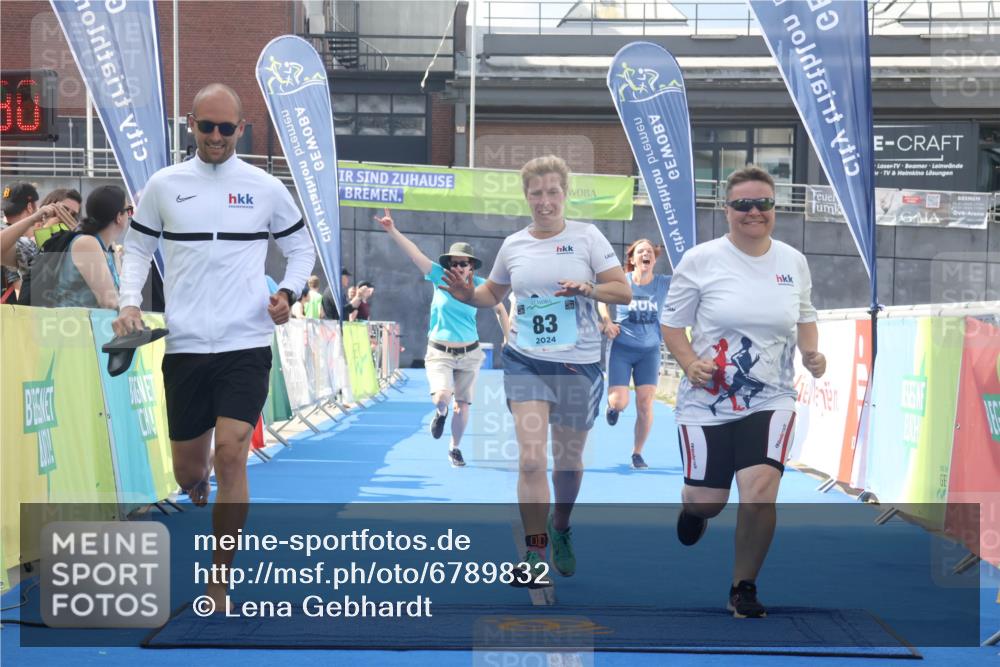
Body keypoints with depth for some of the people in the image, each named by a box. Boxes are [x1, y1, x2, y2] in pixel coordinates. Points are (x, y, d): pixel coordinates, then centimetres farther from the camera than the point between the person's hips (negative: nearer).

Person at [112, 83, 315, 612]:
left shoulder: (266, 188, 3)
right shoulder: (163, 185, 4)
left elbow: (301, 247, 14)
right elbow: (137, 247, 13)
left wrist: (287, 292, -4)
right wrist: (130, 303, -2)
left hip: (246, 344, -2)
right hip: (185, 346, 2)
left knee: (230, 454, -15)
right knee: (187, 468, 8)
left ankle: (218, 584, -5)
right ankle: (201, 496, 48)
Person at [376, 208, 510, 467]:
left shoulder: (479, 286, -5)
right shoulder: (440, 277, -7)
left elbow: (499, 310, 10)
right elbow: (414, 253, -16)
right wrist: (393, 232, -27)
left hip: (469, 354, 1)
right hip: (439, 352, -1)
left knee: (462, 406, 5)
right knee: (441, 397, -23)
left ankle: (455, 448, 30)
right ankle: (441, 413, 16)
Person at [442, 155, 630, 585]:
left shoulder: (587, 236, -2)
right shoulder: (513, 245, 6)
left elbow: (624, 292, -4)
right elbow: (493, 294, 22)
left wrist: (587, 288, -22)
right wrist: (468, 295, 0)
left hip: (579, 364, -1)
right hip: (525, 362, 1)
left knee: (568, 460, 12)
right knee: (531, 459, -13)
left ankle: (560, 531, 39)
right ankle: (534, 557, -9)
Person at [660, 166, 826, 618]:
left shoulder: (793, 262, 3)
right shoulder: (701, 260, -7)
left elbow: (805, 316, 19)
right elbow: (672, 322, 0)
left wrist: (811, 353, 1)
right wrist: (690, 364, -17)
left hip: (770, 399, 1)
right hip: (708, 400, -1)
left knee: (760, 491, -18)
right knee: (708, 503, 3)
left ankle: (743, 589, 3)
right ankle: (694, 506, 44)